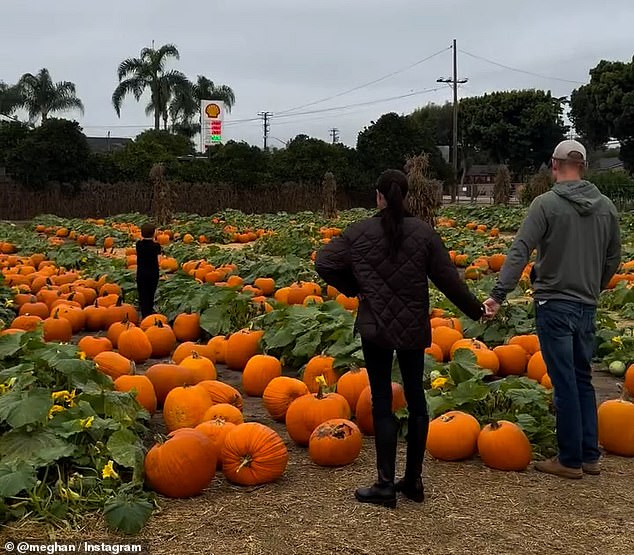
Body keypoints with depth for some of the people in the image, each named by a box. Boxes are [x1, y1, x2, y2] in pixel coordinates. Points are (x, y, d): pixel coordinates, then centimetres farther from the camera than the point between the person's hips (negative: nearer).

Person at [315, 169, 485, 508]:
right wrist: (475, 311, 13)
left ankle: (385, 485, 4)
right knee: (415, 398, 13)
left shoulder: (360, 233, -6)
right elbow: (448, 279, 0)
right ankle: (414, 481, 20)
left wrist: (352, 288, 10)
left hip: (376, 328, -2)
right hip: (414, 329, 2)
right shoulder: (424, 233, -3)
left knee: (382, 402, 3)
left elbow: (323, 263, -4)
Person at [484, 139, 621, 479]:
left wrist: (498, 294, -21)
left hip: (554, 305, -5)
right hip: (587, 307, 5)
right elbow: (613, 259, 14)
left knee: (565, 383, 0)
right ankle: (590, 456, 21)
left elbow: (519, 253, -19)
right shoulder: (606, 206, 7)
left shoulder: (546, 203, -10)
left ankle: (570, 460, 9)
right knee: (582, 380, 16)